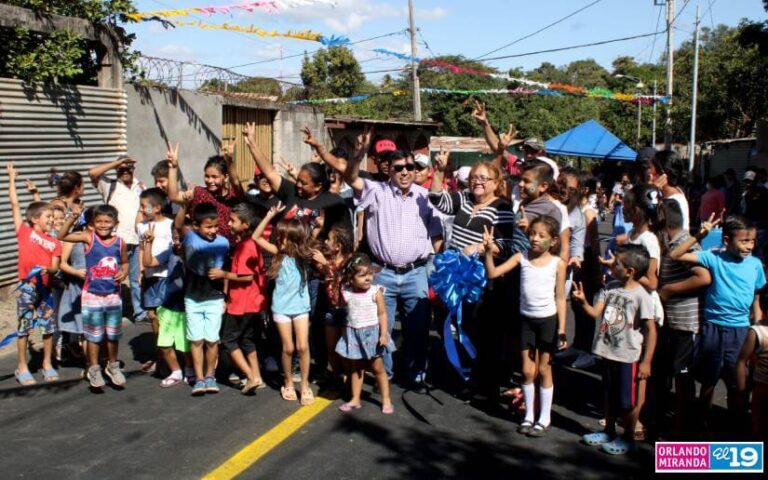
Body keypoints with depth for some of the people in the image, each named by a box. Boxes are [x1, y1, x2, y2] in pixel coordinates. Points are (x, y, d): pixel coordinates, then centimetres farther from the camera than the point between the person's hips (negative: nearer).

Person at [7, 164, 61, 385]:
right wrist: (12, 178, 2)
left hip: (46, 286, 3)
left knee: (49, 326, 10)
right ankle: (22, 367, 16)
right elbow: (14, 203, 0)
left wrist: (47, 269, -22)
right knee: (24, 327, 4)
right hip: (27, 286, -3)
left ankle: (47, 364, 25)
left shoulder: (54, 242, 8)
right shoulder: (24, 232, 0)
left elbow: (55, 267, 1)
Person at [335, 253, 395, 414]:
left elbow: (382, 314, -11)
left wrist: (383, 334, -17)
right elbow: (345, 312, 8)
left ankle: (386, 399, 16)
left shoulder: (375, 292, -12)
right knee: (355, 368, 13)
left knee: (378, 368, 6)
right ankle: (355, 400, 23)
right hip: (353, 334, 3)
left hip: (372, 333, -3)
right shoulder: (346, 293, -5)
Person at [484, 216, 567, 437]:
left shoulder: (557, 263, -8)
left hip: (548, 320, -2)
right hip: (526, 319, 2)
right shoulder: (522, 258, -4)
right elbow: (493, 273, -11)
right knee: (527, 371, 9)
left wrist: (561, 330, -7)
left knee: (544, 370, 9)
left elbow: (560, 298, -5)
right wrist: (488, 251, -25)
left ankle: (544, 418, 22)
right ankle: (529, 415, 25)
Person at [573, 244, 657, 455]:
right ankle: (609, 432, 39)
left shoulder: (641, 296, -18)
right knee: (609, 396, 22)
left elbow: (651, 329, -15)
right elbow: (596, 313, -1)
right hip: (609, 353, 7)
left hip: (629, 357, -7)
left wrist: (646, 361, -16)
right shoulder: (610, 287, 2)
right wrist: (583, 301, -22)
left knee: (628, 401, 7)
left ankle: (628, 438, 25)